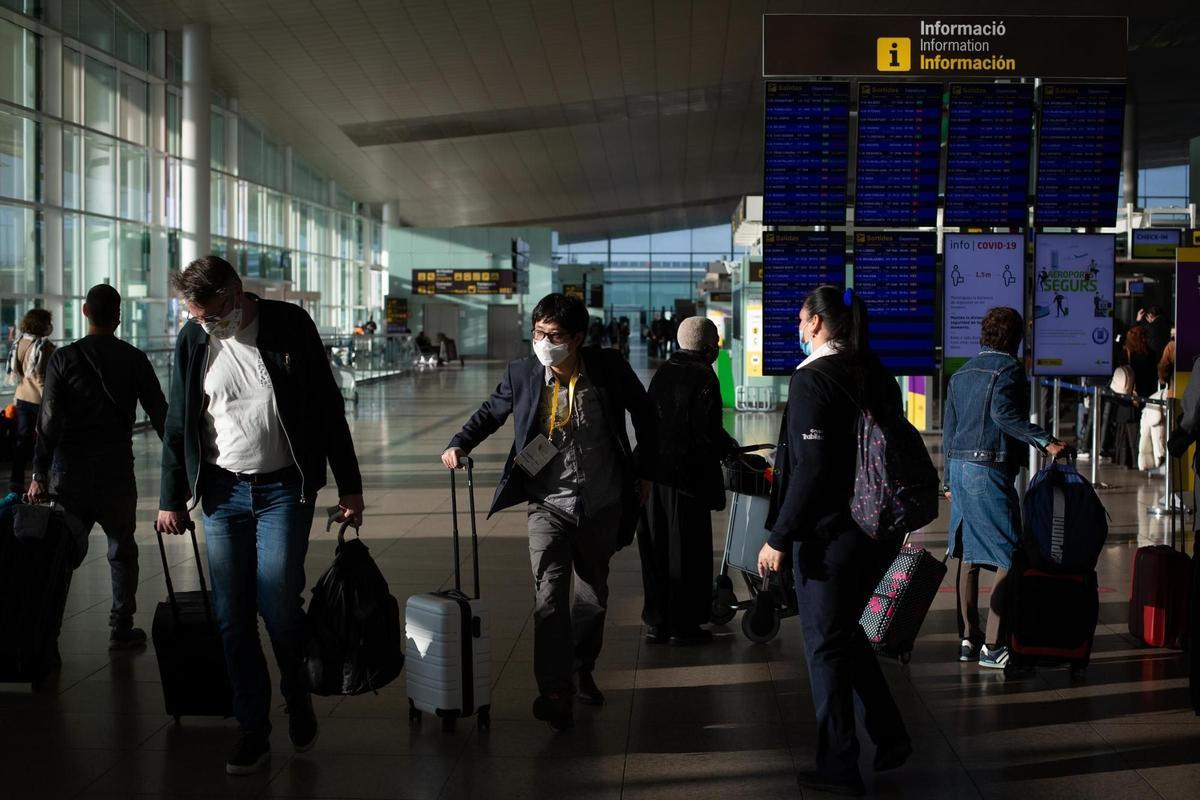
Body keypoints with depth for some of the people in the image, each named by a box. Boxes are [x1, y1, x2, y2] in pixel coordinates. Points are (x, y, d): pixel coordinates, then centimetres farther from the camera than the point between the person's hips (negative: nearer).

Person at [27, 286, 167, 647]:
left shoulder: (63, 359, -3)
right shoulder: (135, 360, 0)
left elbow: (49, 420, -7)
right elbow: (160, 415, 2)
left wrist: (39, 473, -4)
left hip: (68, 471, 0)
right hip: (116, 470, 0)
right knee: (122, 550, 12)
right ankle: (121, 629, 11)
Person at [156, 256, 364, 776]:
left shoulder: (289, 326, -5)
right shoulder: (194, 340, 1)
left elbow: (327, 407, 0)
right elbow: (178, 424, 10)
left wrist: (350, 486, 0)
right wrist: (171, 499, 10)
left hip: (284, 488, -2)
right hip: (222, 492, 3)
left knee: (278, 605, -10)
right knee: (232, 617, 1)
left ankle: (298, 700, 18)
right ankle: (253, 732, 12)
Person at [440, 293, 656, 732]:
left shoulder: (609, 368, -10)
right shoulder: (522, 374, -8)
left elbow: (645, 415, 5)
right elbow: (492, 411, 11)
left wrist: (645, 472, 7)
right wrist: (459, 444, -4)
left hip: (602, 504, 1)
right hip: (549, 502, -1)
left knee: (593, 595, 16)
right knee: (549, 594, -15)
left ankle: (581, 671, 36)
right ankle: (555, 692, -13)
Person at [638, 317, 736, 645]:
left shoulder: (663, 372, 10)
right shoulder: (704, 377, -12)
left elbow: (649, 420, 13)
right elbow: (708, 432, -17)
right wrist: (730, 447, 3)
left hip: (652, 473, 7)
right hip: (687, 476, -7)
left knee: (655, 550, 12)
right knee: (687, 552, 3)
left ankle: (656, 621, 19)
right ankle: (683, 626, 9)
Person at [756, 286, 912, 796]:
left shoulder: (812, 378, -15)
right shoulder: (877, 375, 9)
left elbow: (811, 468, -21)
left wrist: (780, 537, -17)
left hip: (830, 533, -8)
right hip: (881, 531, 8)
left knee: (826, 647, 4)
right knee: (846, 633, 23)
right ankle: (890, 736, 25)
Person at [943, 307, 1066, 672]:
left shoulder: (962, 373, 17)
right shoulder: (1008, 368, -6)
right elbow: (1003, 412, -24)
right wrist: (1044, 441, -27)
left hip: (959, 467, 8)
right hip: (991, 470, -8)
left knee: (968, 555, 13)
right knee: (1007, 558, -5)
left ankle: (968, 638, 17)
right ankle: (992, 645, -9)